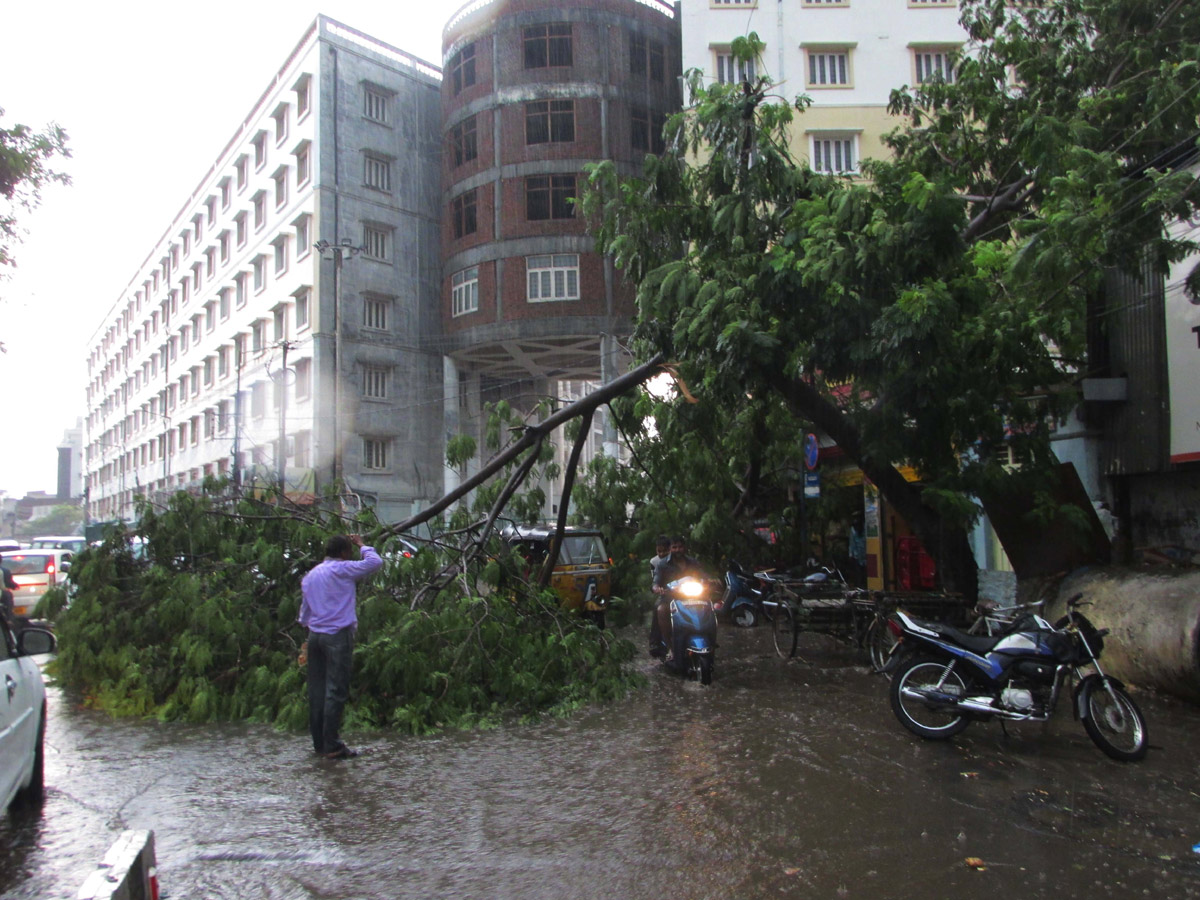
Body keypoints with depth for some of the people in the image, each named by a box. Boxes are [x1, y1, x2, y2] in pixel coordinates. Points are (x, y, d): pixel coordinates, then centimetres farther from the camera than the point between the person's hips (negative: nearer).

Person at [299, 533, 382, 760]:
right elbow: (375, 562, -9)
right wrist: (361, 545, 5)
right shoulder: (342, 569, -7)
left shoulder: (310, 575, 17)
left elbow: (304, 611, 20)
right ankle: (331, 745, -6)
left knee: (317, 689, 9)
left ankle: (319, 743, 14)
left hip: (315, 635, 8)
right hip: (338, 634, -8)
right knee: (336, 690, -6)